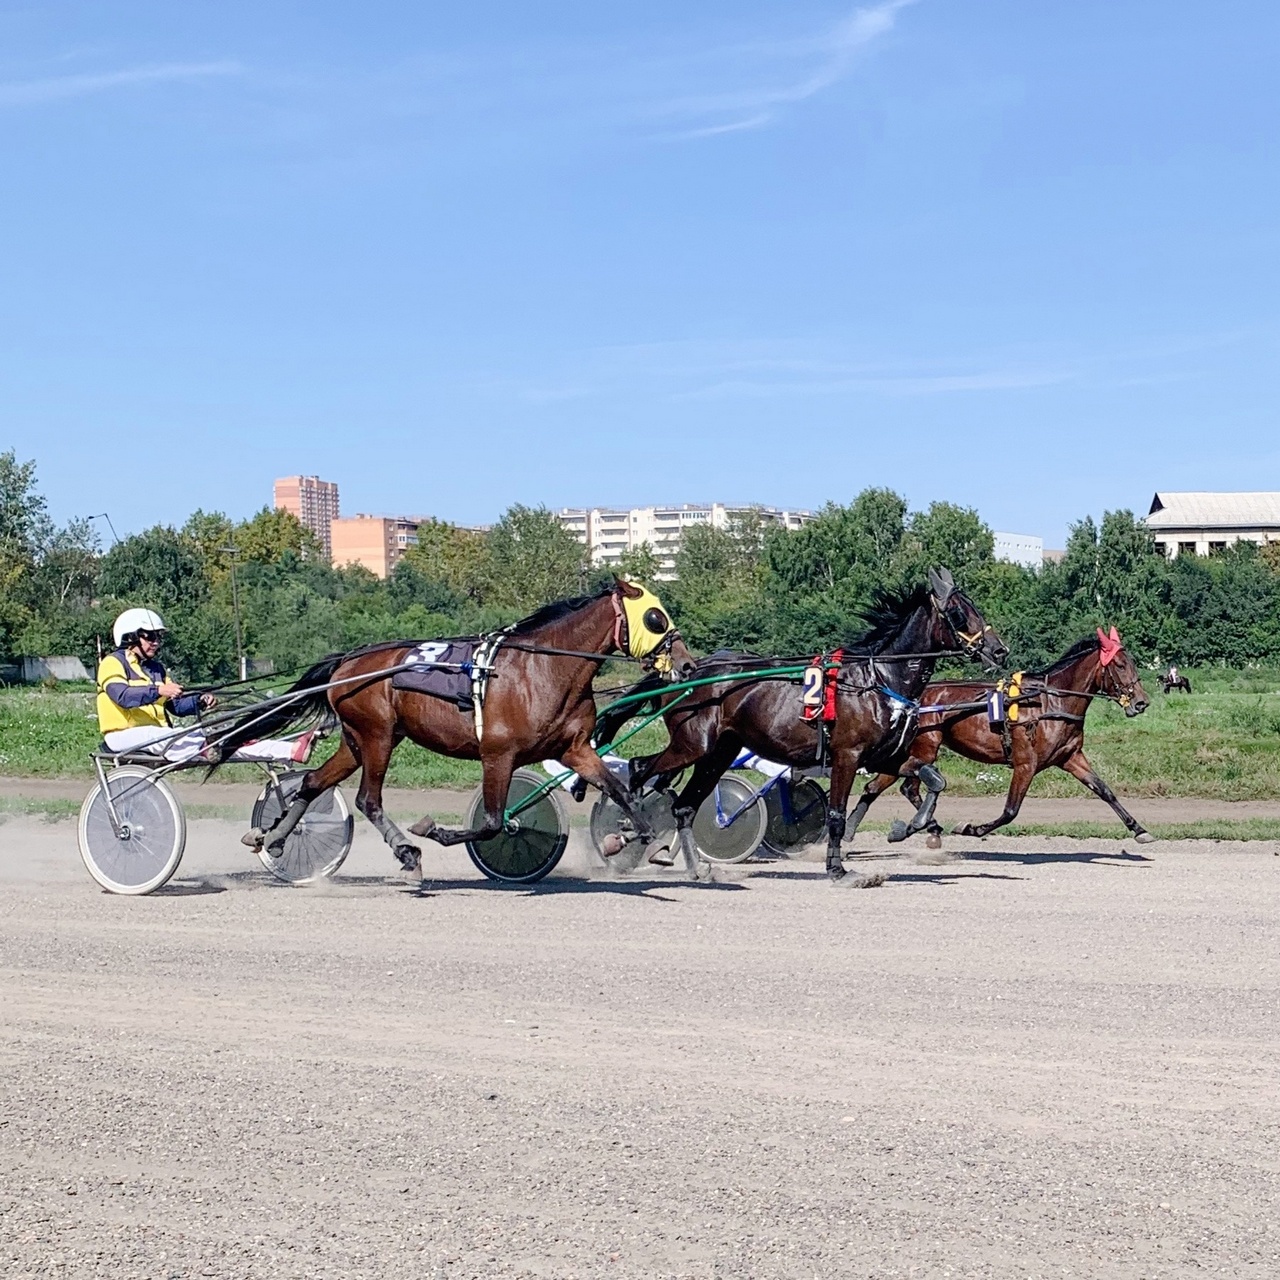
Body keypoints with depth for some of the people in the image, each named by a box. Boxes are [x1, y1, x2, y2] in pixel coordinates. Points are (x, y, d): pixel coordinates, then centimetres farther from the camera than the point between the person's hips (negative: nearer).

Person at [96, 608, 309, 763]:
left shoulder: (156, 667, 20)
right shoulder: (112, 663, -3)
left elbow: (176, 705, 13)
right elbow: (122, 696, -24)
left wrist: (200, 702, -7)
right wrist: (158, 691, -38)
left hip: (157, 733, 4)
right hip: (124, 735, -4)